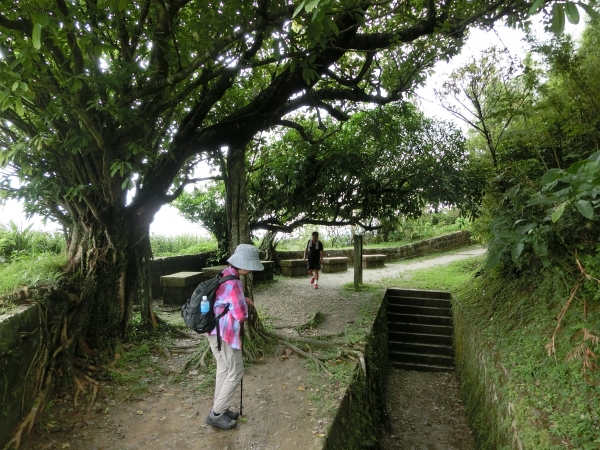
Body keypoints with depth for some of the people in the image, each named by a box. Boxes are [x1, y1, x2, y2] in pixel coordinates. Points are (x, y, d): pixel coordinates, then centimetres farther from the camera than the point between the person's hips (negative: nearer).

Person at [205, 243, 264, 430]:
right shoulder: (233, 283, -26)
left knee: (224, 370, 20)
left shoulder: (225, 275, 5)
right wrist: (244, 306, -1)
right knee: (235, 372, 4)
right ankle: (216, 414, 14)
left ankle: (219, 409, 33)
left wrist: (242, 299, 8)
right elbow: (241, 315, -22)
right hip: (225, 333, -10)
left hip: (216, 330, 10)